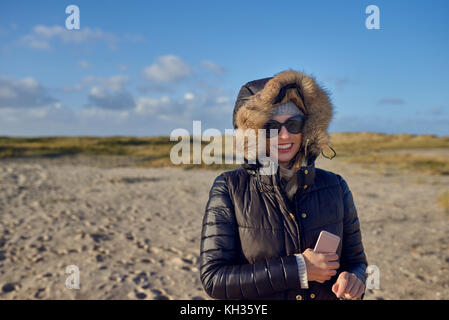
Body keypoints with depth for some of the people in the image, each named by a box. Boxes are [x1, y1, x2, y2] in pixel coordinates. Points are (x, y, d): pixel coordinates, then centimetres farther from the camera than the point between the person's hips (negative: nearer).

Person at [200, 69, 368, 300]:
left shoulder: (335, 186, -7)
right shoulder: (229, 188, -16)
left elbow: (354, 259, 3)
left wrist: (353, 279, -20)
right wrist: (298, 270, -24)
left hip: (328, 295, 3)